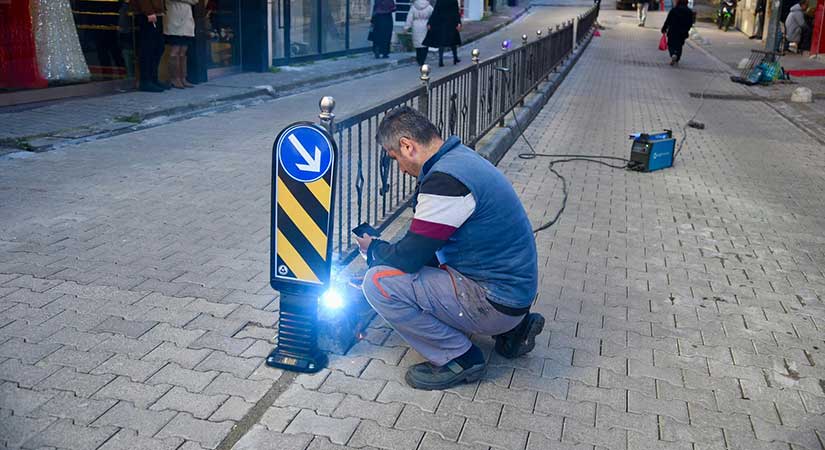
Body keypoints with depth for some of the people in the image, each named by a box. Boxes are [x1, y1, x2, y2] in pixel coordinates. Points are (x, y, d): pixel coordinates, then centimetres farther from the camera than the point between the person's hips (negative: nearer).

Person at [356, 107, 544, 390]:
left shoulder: (445, 180, -23)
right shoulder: (460, 157, 10)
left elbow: (408, 258, -17)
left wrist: (372, 249, 3)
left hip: (495, 302, -10)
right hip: (515, 287, 10)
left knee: (378, 281, -15)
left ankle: (458, 359, -1)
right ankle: (511, 329, 17)